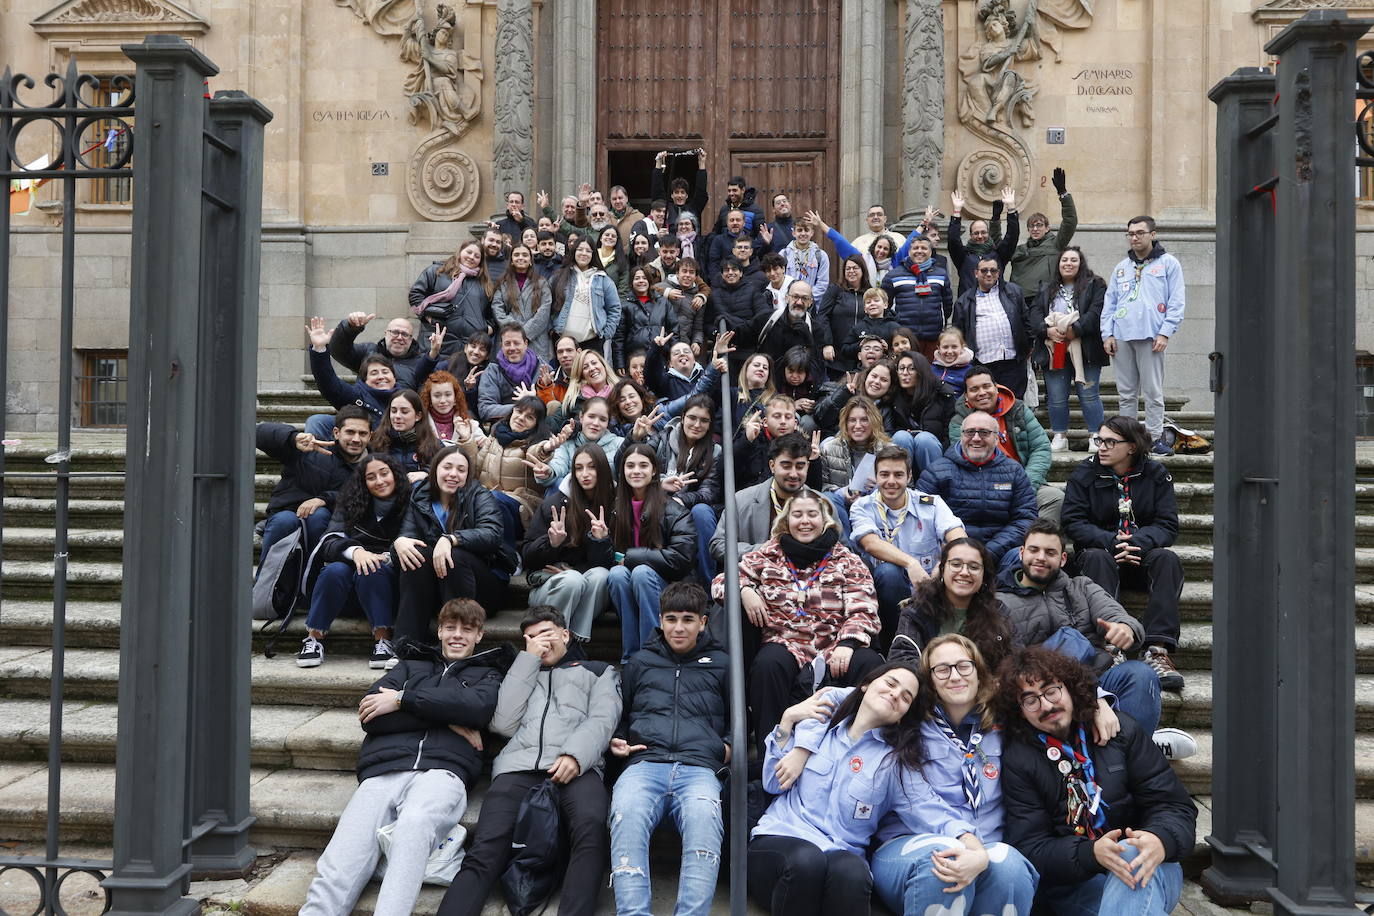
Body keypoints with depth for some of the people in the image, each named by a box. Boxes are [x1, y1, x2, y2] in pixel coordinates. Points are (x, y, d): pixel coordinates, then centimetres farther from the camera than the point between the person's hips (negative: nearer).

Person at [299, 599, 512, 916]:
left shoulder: (486, 674, 29)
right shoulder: (411, 665, 33)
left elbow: (479, 707, 2)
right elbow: (370, 715, 14)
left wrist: (403, 699, 1)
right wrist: (447, 719, 4)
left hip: (441, 770, -2)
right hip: (382, 772, 2)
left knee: (413, 824, -38)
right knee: (339, 864, -24)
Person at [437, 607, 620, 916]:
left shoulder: (599, 671, 29)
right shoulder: (521, 672, 35)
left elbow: (602, 720, 9)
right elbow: (503, 724, 15)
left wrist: (575, 755, -13)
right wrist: (529, 659, 15)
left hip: (575, 766, -2)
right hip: (518, 765, 2)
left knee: (591, 825, -38)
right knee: (483, 852, -26)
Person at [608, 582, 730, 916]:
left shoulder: (720, 663, 23)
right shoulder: (640, 662, 26)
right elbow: (620, 715, 35)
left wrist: (728, 748, 9)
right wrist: (617, 741, 14)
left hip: (699, 767, -1)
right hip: (645, 765, 1)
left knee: (703, 818, -39)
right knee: (626, 815, -37)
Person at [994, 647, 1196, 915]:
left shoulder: (1121, 730, 3)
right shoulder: (1017, 760, 0)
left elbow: (1176, 806, 1)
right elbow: (1030, 848, -6)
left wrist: (1160, 840, -24)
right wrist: (1093, 853, -26)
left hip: (1147, 872, 2)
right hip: (1074, 881, -2)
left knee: (1132, 854, -34)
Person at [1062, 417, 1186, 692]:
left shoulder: (1156, 474, 3)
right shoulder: (1084, 474, 1)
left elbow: (1167, 525, -5)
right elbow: (1073, 523, -7)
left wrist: (1136, 543, -25)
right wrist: (1112, 542, -24)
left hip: (1141, 554, 1)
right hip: (1101, 549, -1)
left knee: (1168, 559, -30)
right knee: (1096, 557, -34)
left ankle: (1157, 650, -38)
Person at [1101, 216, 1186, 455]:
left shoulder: (1168, 263, 6)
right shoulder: (1122, 267, 19)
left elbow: (1176, 302, 0)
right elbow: (1109, 303, 17)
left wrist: (1165, 333, -9)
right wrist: (1107, 334, 6)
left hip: (1151, 336, -4)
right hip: (1121, 337, 4)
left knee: (1153, 392, -4)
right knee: (1126, 392, 7)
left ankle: (1154, 437, 1)